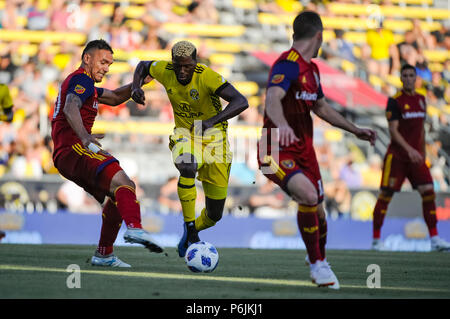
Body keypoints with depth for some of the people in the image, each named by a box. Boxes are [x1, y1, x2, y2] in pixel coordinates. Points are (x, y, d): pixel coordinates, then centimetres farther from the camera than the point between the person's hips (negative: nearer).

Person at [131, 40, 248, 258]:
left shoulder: (207, 77, -28)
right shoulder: (165, 71, -14)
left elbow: (241, 102, -39)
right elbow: (143, 66, 10)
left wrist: (211, 121, -52)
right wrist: (136, 87, -11)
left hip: (212, 135, -1)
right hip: (185, 133, 2)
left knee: (214, 213, 3)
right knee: (187, 168, -38)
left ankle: (192, 231, 37)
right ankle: (189, 227, -23)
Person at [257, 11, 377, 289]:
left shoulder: (311, 68, 13)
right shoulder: (288, 64, -17)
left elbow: (321, 107, 29)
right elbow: (273, 99, -35)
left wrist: (355, 130, 29)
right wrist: (282, 125, -56)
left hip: (304, 151, 8)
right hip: (278, 151, -8)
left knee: (318, 211, 8)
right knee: (308, 195, -29)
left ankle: (319, 261, 36)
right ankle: (317, 264, -13)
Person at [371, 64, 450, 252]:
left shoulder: (421, 99, 12)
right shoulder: (395, 101, -8)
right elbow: (393, 130, -15)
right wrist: (409, 149, -25)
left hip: (415, 157, 5)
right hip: (397, 156, -5)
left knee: (428, 192, -5)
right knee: (385, 195, -3)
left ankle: (434, 239, -3)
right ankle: (376, 240, 6)